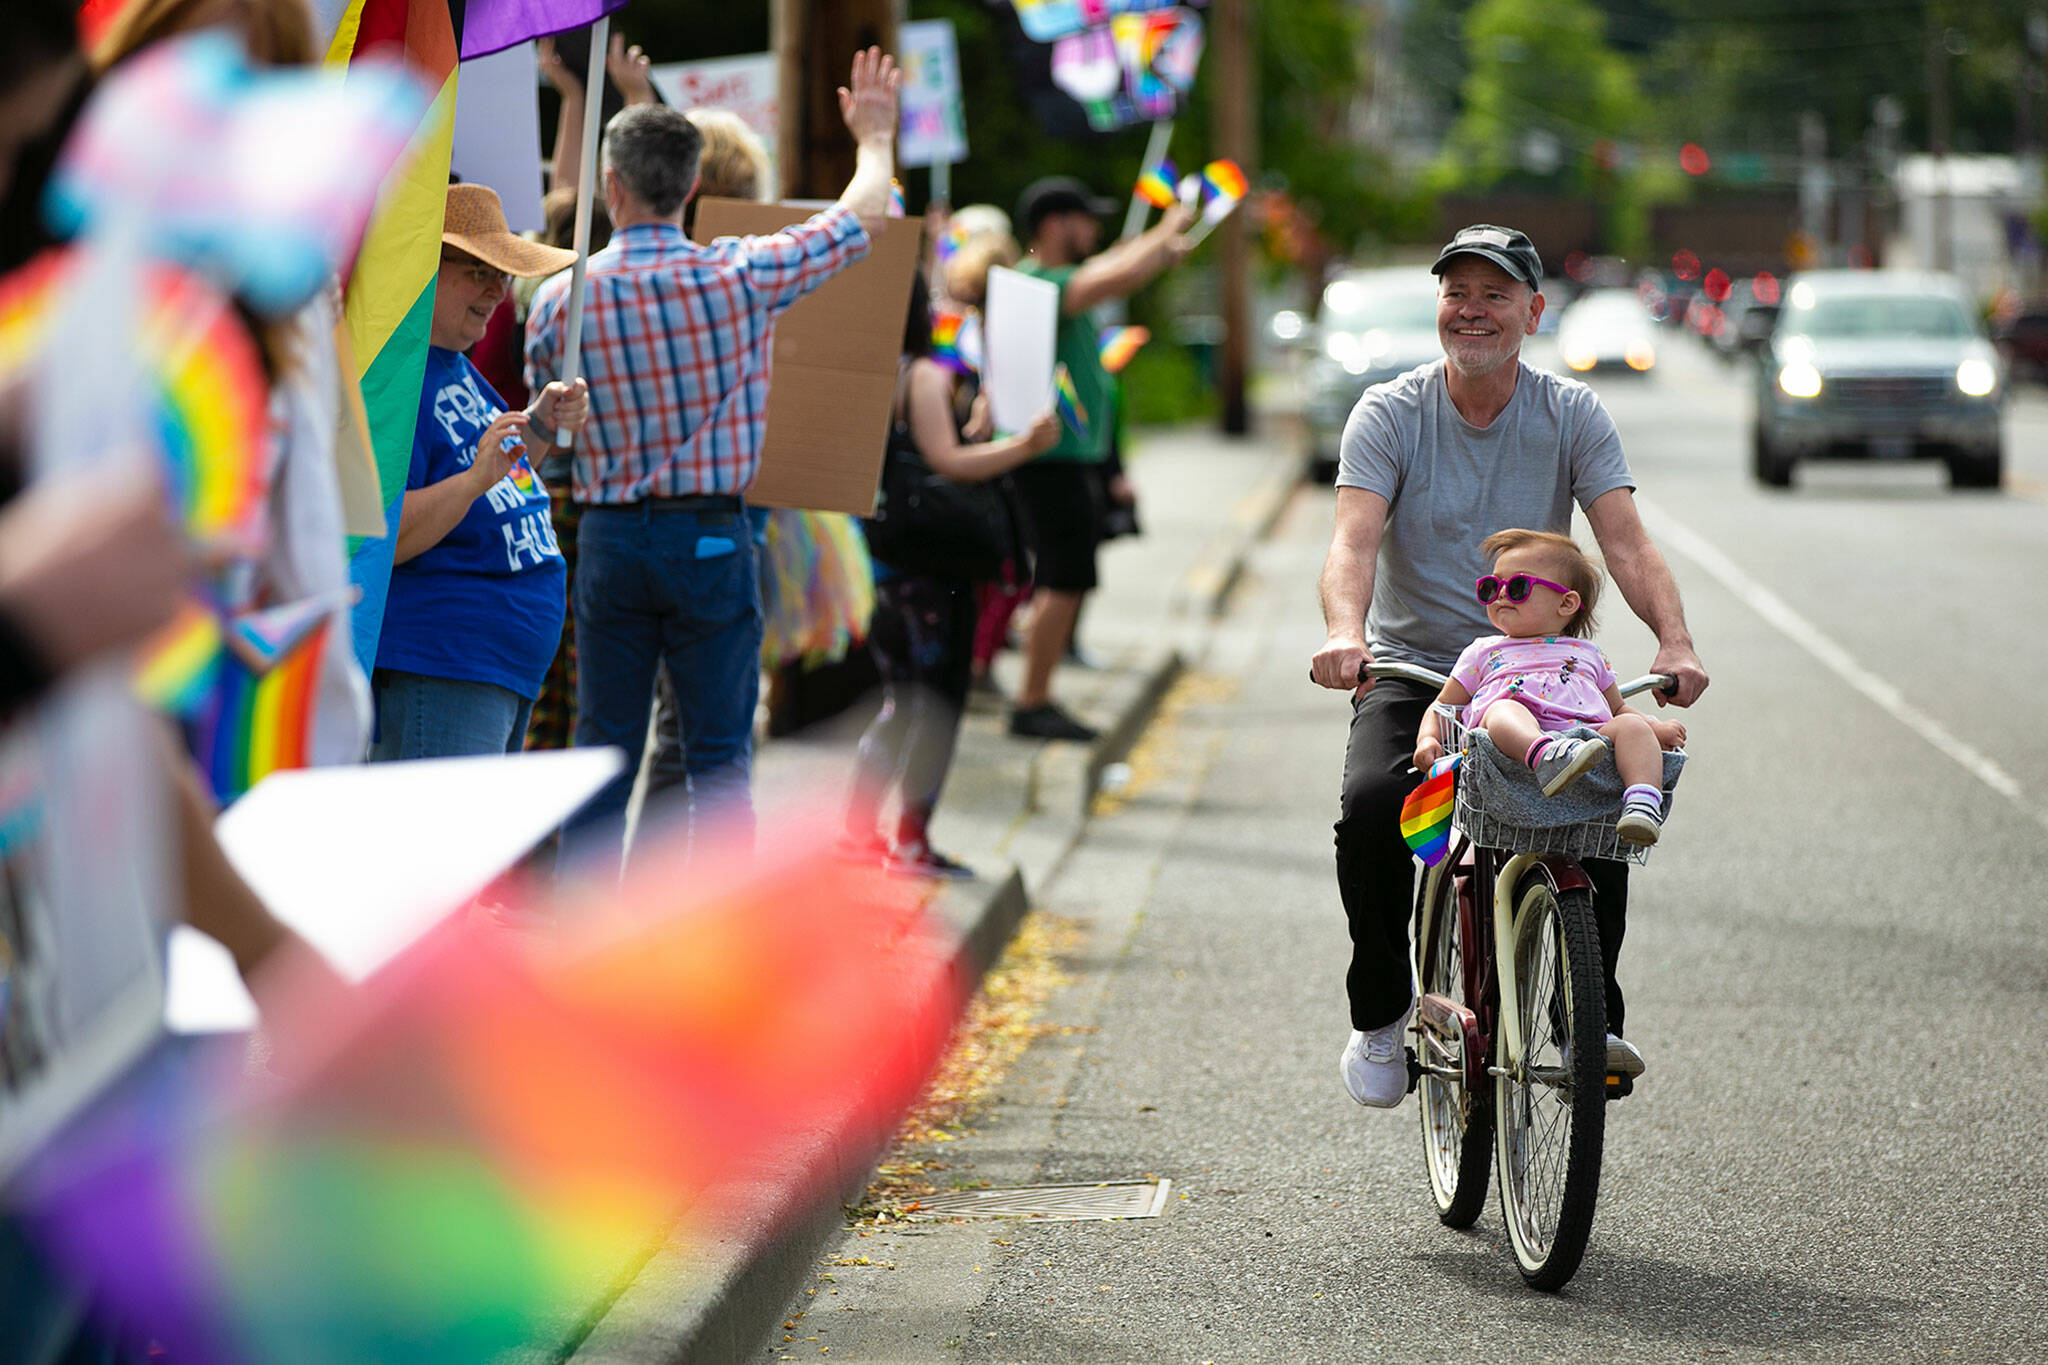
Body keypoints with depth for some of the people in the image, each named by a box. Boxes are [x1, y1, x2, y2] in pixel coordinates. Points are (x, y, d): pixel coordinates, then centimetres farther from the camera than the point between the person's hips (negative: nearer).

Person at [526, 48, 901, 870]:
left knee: (604, 749, 8)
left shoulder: (560, 300, -4)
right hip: (711, 537, -2)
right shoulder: (744, 277, -9)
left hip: (609, 536, 2)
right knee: (718, 755, 3)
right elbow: (860, 218, 6)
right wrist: (875, 138, 25)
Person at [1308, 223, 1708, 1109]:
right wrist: (1344, 632, -40)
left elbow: (1626, 543, -11)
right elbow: (1354, 539, -18)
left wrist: (1674, 642, -30)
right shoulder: (1390, 414, -3)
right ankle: (1380, 1012, -5)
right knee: (1371, 807, -29)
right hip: (1411, 672, -1)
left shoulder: (1572, 416, 1)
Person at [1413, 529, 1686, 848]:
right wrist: (1428, 739, 7)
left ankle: (1642, 803, -47)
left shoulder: (1587, 654, 34)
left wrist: (1656, 727, 16)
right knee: (1504, 710, -35)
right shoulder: (1483, 652, 32)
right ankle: (1548, 758, -67)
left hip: (1586, 732, 2)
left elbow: (1618, 708, 37)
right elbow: (1443, 706, 30)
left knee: (1630, 726, -25)